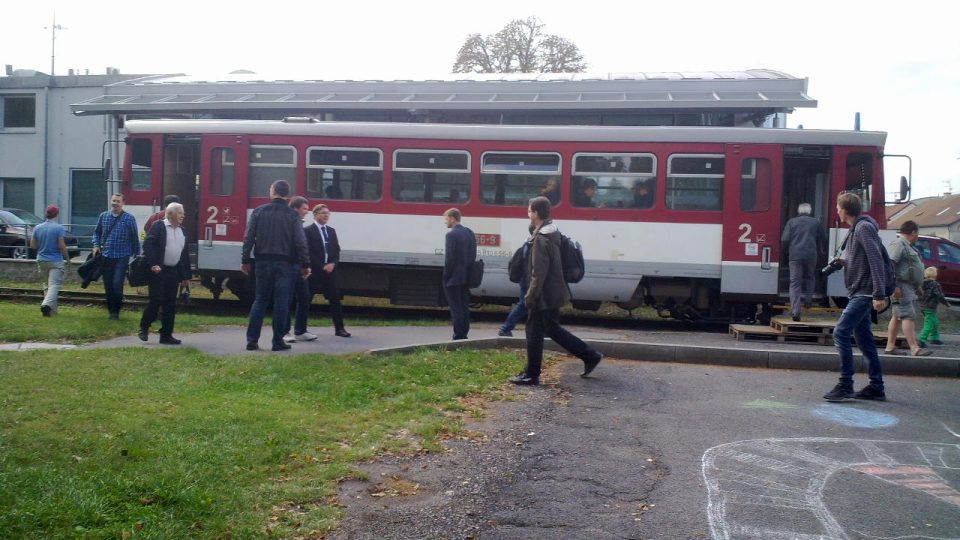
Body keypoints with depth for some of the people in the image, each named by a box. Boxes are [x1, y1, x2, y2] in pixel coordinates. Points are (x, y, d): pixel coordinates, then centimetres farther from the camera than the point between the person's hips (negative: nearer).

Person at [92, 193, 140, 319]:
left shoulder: (129, 219, -3)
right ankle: (111, 309, 22)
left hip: (122, 257, -4)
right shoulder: (103, 216, 7)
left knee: (117, 284, -11)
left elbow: (135, 238, 1)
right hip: (106, 256, 4)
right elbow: (97, 232, 19)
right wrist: (96, 245, 3)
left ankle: (116, 310, 4)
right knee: (107, 285, 8)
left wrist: (137, 255, 1)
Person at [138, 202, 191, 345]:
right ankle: (144, 328, 13)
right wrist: (153, 264, -22)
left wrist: (186, 275, 14)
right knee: (156, 301, -9)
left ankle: (166, 335, 11)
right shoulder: (158, 226, -4)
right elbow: (148, 245, -13)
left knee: (170, 305, 5)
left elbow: (185, 254, 17)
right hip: (157, 270, -6)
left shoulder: (182, 231, 15)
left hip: (173, 272, 6)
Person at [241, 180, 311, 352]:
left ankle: (252, 340, 6)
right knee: (281, 302, 2)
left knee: (260, 300, 9)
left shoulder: (259, 211, 2)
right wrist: (305, 264, 0)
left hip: (264, 262, 2)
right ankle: (278, 341, 2)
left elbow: (248, 238, 0)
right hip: (284, 264, -2)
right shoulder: (292, 215, -2)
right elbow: (300, 242, -6)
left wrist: (245, 260, 7)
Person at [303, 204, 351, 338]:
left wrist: (332, 264, -5)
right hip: (314, 271, -6)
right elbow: (308, 252, -10)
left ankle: (339, 328, 11)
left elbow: (337, 250, 14)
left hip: (330, 270, 6)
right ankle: (300, 329, 5)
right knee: (305, 300, -1)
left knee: (335, 299, 5)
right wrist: (322, 267, -14)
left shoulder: (332, 231, 17)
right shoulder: (308, 231, -3)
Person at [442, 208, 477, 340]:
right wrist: (468, 272, 15)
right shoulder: (469, 233, 10)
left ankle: (458, 336, -2)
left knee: (456, 308, -3)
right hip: (465, 277, 8)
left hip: (453, 279, -8)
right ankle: (464, 334, 16)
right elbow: (473, 256, 11)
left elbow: (449, 258, -17)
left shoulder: (451, 234, -14)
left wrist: (445, 277, -10)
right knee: (464, 307, 12)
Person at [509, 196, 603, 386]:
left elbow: (539, 274, -23)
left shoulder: (541, 239, -20)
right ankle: (590, 356, 19)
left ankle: (531, 375, 12)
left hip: (543, 296, -10)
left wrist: (530, 297, -17)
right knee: (553, 329, 19)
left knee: (534, 333, 2)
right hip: (553, 294, 10)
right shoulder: (553, 232, 11)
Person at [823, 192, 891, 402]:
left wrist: (879, 294, -26)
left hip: (864, 293, -10)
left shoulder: (864, 228, -14)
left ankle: (845, 385, -10)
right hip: (858, 293, 10)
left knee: (841, 333, -13)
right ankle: (876, 387, 17)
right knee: (864, 339, 12)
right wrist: (844, 260, 5)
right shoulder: (856, 228, 16)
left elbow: (876, 261, -21)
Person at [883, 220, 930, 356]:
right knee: (908, 316, -14)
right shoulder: (898, 244, -11)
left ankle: (890, 346, 13)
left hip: (909, 287, 11)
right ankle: (914, 348, -17)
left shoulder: (908, 246, 22)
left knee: (897, 317, 10)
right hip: (902, 286, -11)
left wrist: (918, 286, 28)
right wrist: (894, 286, -27)